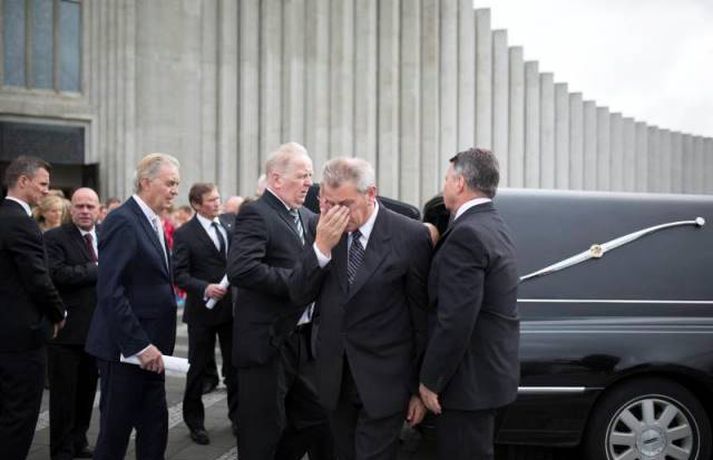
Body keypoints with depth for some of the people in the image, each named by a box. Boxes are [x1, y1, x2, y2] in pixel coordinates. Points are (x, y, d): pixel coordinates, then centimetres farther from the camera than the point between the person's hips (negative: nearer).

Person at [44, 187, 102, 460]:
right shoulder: (54, 238, -7)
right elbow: (57, 274, -23)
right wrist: (96, 269, -18)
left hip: (97, 328, 5)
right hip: (66, 328, -5)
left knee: (87, 391, 16)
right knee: (64, 394, 3)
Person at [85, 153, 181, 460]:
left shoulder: (151, 222, 13)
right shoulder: (123, 221, -15)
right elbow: (110, 291, -22)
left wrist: (152, 344, 13)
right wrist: (139, 345, -22)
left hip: (147, 348, 9)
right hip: (125, 350, -9)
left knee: (155, 429, 12)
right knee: (115, 433, 3)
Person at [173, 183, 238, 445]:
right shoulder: (185, 234, -8)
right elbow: (179, 274, -13)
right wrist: (204, 288, -27)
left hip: (233, 306, 4)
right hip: (202, 309, -4)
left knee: (234, 365, 11)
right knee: (198, 367, 8)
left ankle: (237, 415, 26)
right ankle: (195, 421, 22)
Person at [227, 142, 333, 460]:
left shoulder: (308, 218, 12)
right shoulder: (255, 214, -13)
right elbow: (240, 270, -27)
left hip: (302, 339, 8)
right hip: (267, 342, -8)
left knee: (315, 422, 15)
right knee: (263, 433, 4)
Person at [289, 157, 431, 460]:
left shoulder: (411, 236, -12)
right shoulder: (324, 229, -1)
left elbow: (422, 318, -6)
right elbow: (299, 295, -2)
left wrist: (420, 387, -1)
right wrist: (321, 246, -19)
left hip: (383, 381, -4)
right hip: (335, 377, 4)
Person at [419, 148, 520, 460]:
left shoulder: (467, 234, -20)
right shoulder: (494, 226, 11)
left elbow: (455, 320, -24)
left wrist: (430, 380, -17)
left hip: (470, 376, -10)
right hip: (490, 369, 10)